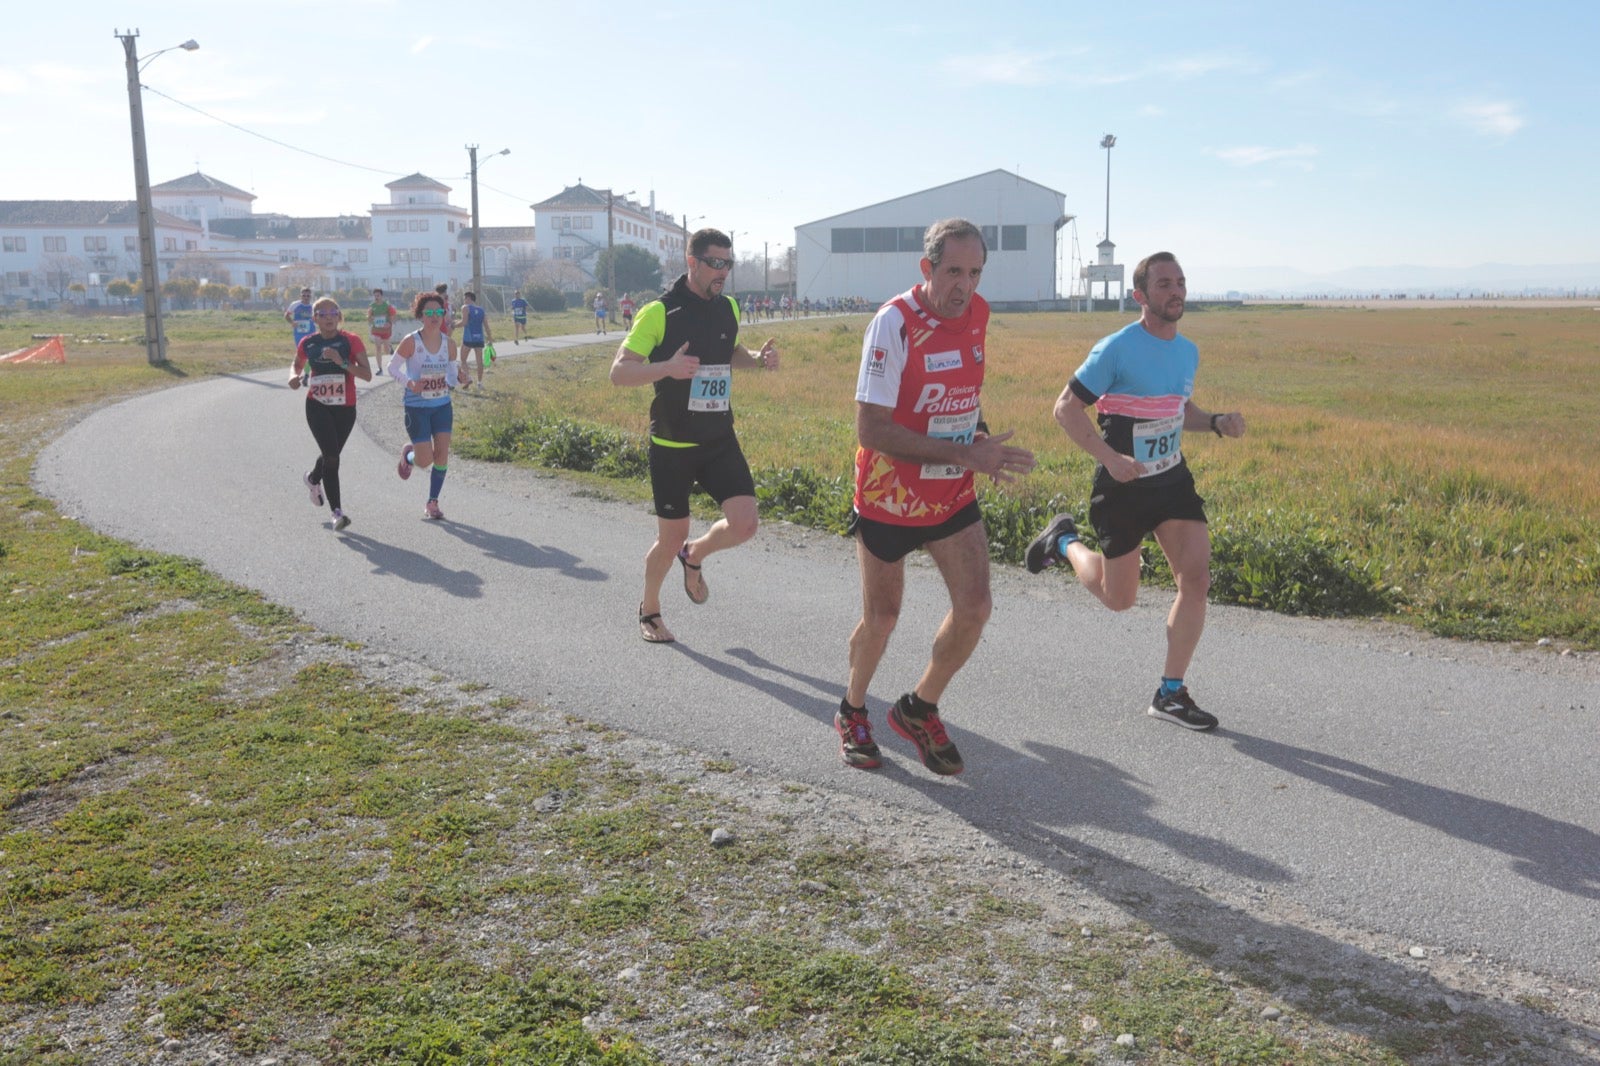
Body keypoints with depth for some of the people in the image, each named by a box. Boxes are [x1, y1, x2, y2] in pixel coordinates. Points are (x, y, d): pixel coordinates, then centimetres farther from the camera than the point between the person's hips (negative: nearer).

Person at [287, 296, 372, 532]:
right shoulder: (307, 343, -1)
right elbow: (297, 365, 18)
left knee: (331, 454, 18)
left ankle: (313, 479, 53)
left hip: (345, 408, 1)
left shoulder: (351, 341, -8)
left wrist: (342, 362, -27)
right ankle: (337, 512, -10)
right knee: (331, 455, -14)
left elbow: (367, 375, -15)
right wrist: (294, 377, -5)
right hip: (317, 406, -1)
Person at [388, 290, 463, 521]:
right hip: (417, 408, -4)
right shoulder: (411, 342, -13)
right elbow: (393, 367, -3)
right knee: (425, 460, -6)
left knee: (442, 455, -2)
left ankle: (432, 502, 14)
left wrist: (458, 376, -14)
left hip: (443, 406, 4)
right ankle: (407, 454, 32)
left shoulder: (449, 344, -1)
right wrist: (409, 383, -20)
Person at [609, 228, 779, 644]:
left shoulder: (728, 308, 6)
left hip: (720, 441, 5)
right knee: (671, 538, 4)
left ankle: (694, 556, 23)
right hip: (672, 446, -4)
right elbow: (618, 371, -14)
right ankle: (649, 610, 32)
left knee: (744, 523, -11)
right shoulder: (659, 312, -12)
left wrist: (758, 358, 3)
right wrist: (667, 367, -31)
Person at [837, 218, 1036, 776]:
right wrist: (963, 454, -30)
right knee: (881, 618, 8)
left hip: (954, 496, 5)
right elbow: (870, 428, -26)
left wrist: (980, 435, 1)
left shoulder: (976, 313, 0)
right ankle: (852, 714, 35)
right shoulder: (894, 322, -21)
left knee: (974, 609, -5)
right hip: (889, 499, -5)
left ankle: (919, 709, 20)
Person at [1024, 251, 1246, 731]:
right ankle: (1064, 541, 35)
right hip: (1124, 488, -6)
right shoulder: (1116, 349, -18)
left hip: (1174, 480, 6)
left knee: (1196, 578, -6)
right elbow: (1066, 408, -16)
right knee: (1119, 598, 6)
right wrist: (1109, 457, -27)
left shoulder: (1188, 351, 4)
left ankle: (1171, 693, 7)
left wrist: (1217, 421, -1)